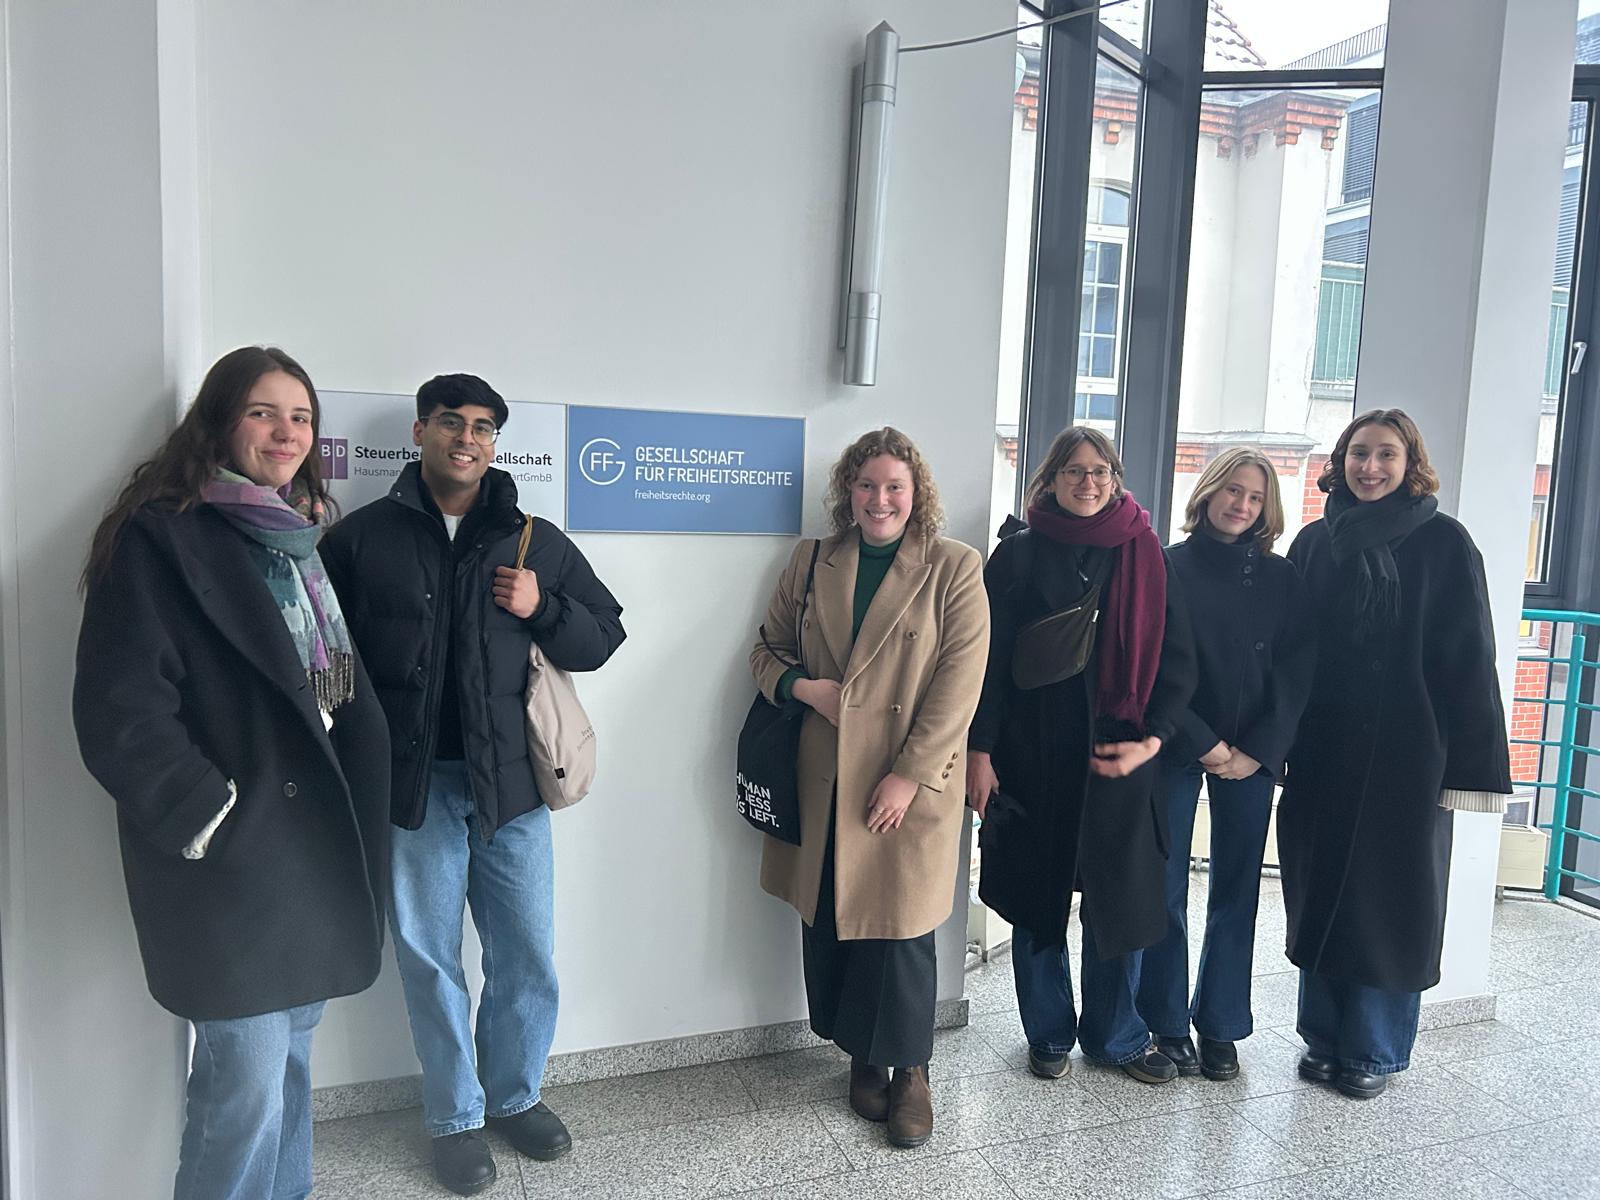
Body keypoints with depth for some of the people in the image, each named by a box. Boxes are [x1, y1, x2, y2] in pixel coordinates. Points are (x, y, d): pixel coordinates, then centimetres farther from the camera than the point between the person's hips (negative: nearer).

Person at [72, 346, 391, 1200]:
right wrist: (209, 816, -16)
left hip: (312, 840, 8)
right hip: (231, 857, -7)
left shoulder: (302, 538, 14)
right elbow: (118, 711, -16)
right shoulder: (159, 536, -10)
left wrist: (353, 810, 12)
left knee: (290, 1058, 18)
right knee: (248, 1082, -3)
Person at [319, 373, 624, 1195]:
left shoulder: (537, 541, 6)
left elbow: (603, 635, 9)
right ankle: (455, 1118, 30)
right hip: (411, 785, -1)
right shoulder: (362, 537, 1)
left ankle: (515, 1095, 34)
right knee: (430, 960, 10)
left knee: (528, 958, 10)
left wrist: (541, 609, -10)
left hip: (509, 782, 2)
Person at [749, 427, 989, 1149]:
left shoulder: (955, 569, -2)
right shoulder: (811, 564, 8)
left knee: (899, 924, 2)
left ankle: (909, 1070, 25)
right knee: (828, 921, 10)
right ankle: (863, 1057, 32)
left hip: (911, 782, -3)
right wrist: (805, 687, -7)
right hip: (825, 778, 4)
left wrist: (908, 774, -13)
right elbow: (768, 650, 15)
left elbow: (959, 682, -8)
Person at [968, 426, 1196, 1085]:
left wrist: (1151, 739, -8)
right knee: (1036, 897, 9)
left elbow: (1175, 657, 4)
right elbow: (990, 657, -2)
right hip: (1033, 756, -1)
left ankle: (1115, 1035, 29)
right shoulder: (1018, 555, 0)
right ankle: (1049, 1034, 28)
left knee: (1118, 900, 8)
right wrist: (980, 750, -7)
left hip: (1118, 756, 1)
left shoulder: (1145, 556, 5)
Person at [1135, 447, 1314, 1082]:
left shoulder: (1281, 577, 8)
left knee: (1237, 889, 7)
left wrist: (1256, 750, -7)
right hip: (1176, 744, -2)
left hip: (1252, 754, 3)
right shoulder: (1168, 567, -1)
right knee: (1165, 888, 2)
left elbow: (1296, 671, 3)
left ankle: (1221, 1028, 20)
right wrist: (1204, 744, -10)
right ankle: (1167, 1024, 16)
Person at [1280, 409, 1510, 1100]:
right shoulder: (1314, 542, 8)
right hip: (1320, 754, 3)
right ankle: (1324, 1038, 25)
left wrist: (1469, 765, -11)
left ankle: (1374, 1052, 21)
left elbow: (1468, 657, -5)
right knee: (1319, 893, 10)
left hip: (1405, 754, -3)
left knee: (1389, 896, 5)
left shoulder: (1442, 543, -2)